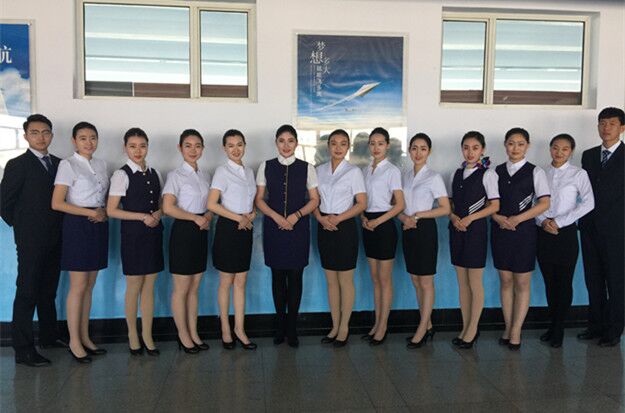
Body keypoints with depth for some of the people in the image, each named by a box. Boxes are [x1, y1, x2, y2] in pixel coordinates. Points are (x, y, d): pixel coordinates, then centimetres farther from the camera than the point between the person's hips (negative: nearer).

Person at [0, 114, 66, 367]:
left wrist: (59, 227, 1)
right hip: (30, 241, -5)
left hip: (54, 239, 6)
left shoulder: (58, 164, 9)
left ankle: (49, 336, 29)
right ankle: (23, 350, 6)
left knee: (48, 290, 16)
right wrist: (22, 227, 0)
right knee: (27, 293, -1)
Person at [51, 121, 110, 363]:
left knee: (89, 286, 11)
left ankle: (85, 337, 20)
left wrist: (104, 213, -4)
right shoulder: (68, 165, -6)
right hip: (77, 226, -6)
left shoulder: (101, 165, 12)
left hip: (98, 226, 6)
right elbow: (57, 203, -12)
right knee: (78, 287, -2)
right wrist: (89, 212, -15)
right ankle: (74, 341, 10)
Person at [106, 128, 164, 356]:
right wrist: (143, 217, -16)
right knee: (134, 287, 5)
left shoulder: (155, 174, 9)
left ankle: (147, 336, 19)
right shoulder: (121, 175, -7)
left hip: (154, 233, 4)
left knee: (149, 287, 9)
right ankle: (133, 335, 22)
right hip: (133, 234, -4)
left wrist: (158, 214, -8)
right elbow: (111, 210, -10)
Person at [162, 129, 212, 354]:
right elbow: (168, 207, -16)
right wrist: (195, 218, -15)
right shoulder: (176, 175, -8)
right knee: (181, 289, 2)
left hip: (201, 232, 6)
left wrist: (208, 216, -6)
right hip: (183, 232, -6)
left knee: (194, 288, 12)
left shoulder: (205, 175, 12)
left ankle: (194, 333, 22)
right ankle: (183, 336, 16)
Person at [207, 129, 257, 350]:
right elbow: (212, 204, -15)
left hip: (245, 228, 5)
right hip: (227, 229, -5)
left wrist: (252, 215, -5)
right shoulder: (223, 171, -8)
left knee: (241, 282, 9)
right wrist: (239, 218, -13)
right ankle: (226, 329, 21)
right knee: (226, 282, 6)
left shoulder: (249, 171, 11)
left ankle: (240, 329, 18)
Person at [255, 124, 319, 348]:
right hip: (273, 227, 1)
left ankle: (291, 327, 15)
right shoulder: (266, 166, 5)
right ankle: (280, 325, 20)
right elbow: (259, 199, 4)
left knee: (295, 277, 2)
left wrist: (296, 215, -12)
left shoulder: (307, 168, 2)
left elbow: (314, 199, 3)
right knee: (278, 276, 6)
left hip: (298, 227, -1)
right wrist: (277, 217, -11)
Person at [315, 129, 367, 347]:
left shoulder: (354, 171, -4)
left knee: (345, 280, 3)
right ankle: (335, 326, 22)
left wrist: (338, 218, -14)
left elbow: (361, 203, -7)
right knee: (331, 280, 11)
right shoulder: (320, 170, 9)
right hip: (324, 228, 4)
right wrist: (321, 218, -9)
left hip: (345, 227, -4)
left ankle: (344, 327, 16)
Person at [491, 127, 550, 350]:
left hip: (524, 230, -2)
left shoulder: (535, 172, 1)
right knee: (505, 281, 8)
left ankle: (516, 331, 10)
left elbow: (544, 203, -7)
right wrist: (498, 218, -12)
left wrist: (517, 219, -15)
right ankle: (508, 327, 18)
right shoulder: (496, 171, 8)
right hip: (499, 230, 3)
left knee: (522, 283, 2)